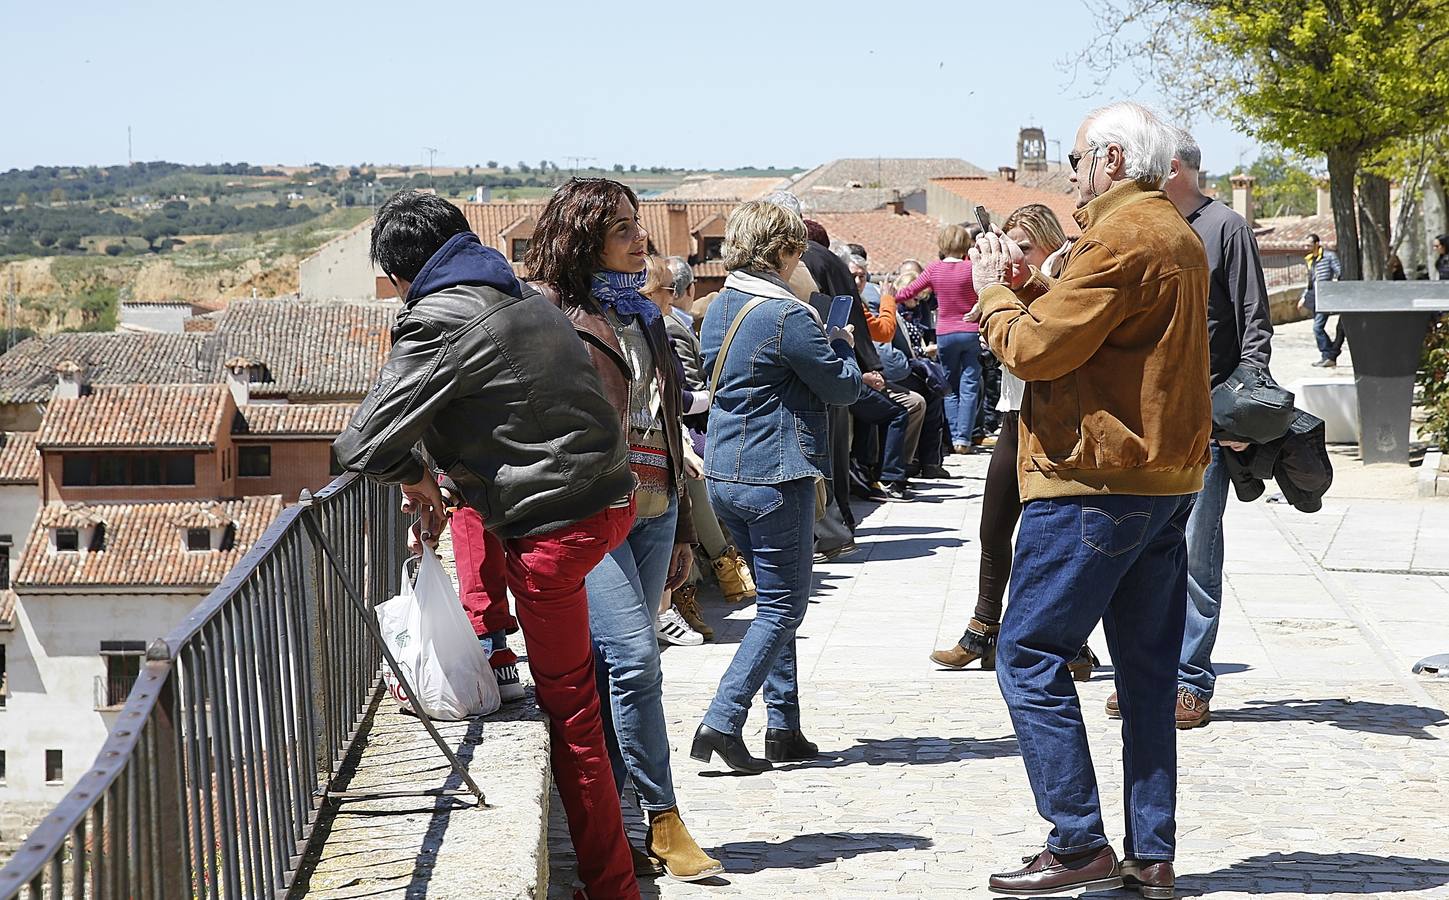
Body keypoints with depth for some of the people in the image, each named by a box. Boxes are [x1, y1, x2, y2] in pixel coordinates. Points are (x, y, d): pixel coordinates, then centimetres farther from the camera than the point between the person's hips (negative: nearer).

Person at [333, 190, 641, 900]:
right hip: (613, 499, 8)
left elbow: (361, 446, -15)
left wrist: (415, 477, 6)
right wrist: (433, 482, 21)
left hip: (556, 532, -8)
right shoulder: (527, 299, 15)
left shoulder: (437, 325, -13)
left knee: (569, 709, 2)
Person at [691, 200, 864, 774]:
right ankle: (721, 723, -9)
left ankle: (784, 728, 17)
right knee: (782, 608, 0)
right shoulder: (787, 316, -17)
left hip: (723, 476, 9)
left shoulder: (719, 307, 9)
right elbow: (844, 388, -10)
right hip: (775, 478, -8)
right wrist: (842, 344, 11)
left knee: (775, 599, 17)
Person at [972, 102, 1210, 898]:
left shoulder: (1119, 238, -16)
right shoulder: (1178, 236, 18)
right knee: (1147, 668, 10)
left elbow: (1033, 349, -17)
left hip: (1096, 480, -10)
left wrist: (994, 291, 0)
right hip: (1168, 475, 10)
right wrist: (1031, 287, 10)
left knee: (1029, 655, -4)